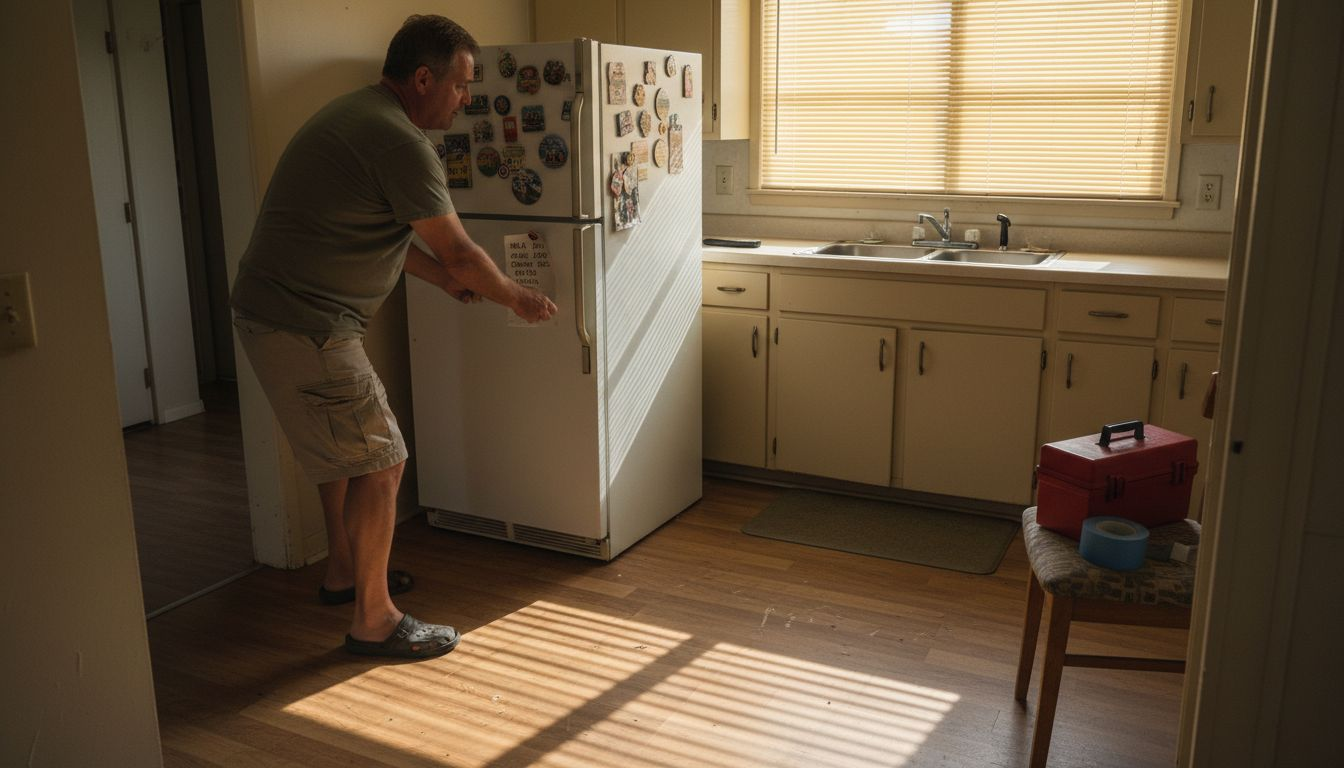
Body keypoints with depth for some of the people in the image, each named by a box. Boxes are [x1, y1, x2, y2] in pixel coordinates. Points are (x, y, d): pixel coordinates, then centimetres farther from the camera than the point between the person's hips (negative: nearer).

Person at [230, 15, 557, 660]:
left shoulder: (356, 116, 14)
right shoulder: (400, 143, -20)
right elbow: (459, 252, -13)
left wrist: (447, 280, 23)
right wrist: (517, 298, 3)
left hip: (268, 312, 11)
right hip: (305, 328, -11)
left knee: (344, 451, 23)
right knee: (379, 463, -2)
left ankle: (344, 572, 40)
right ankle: (374, 621, 8)